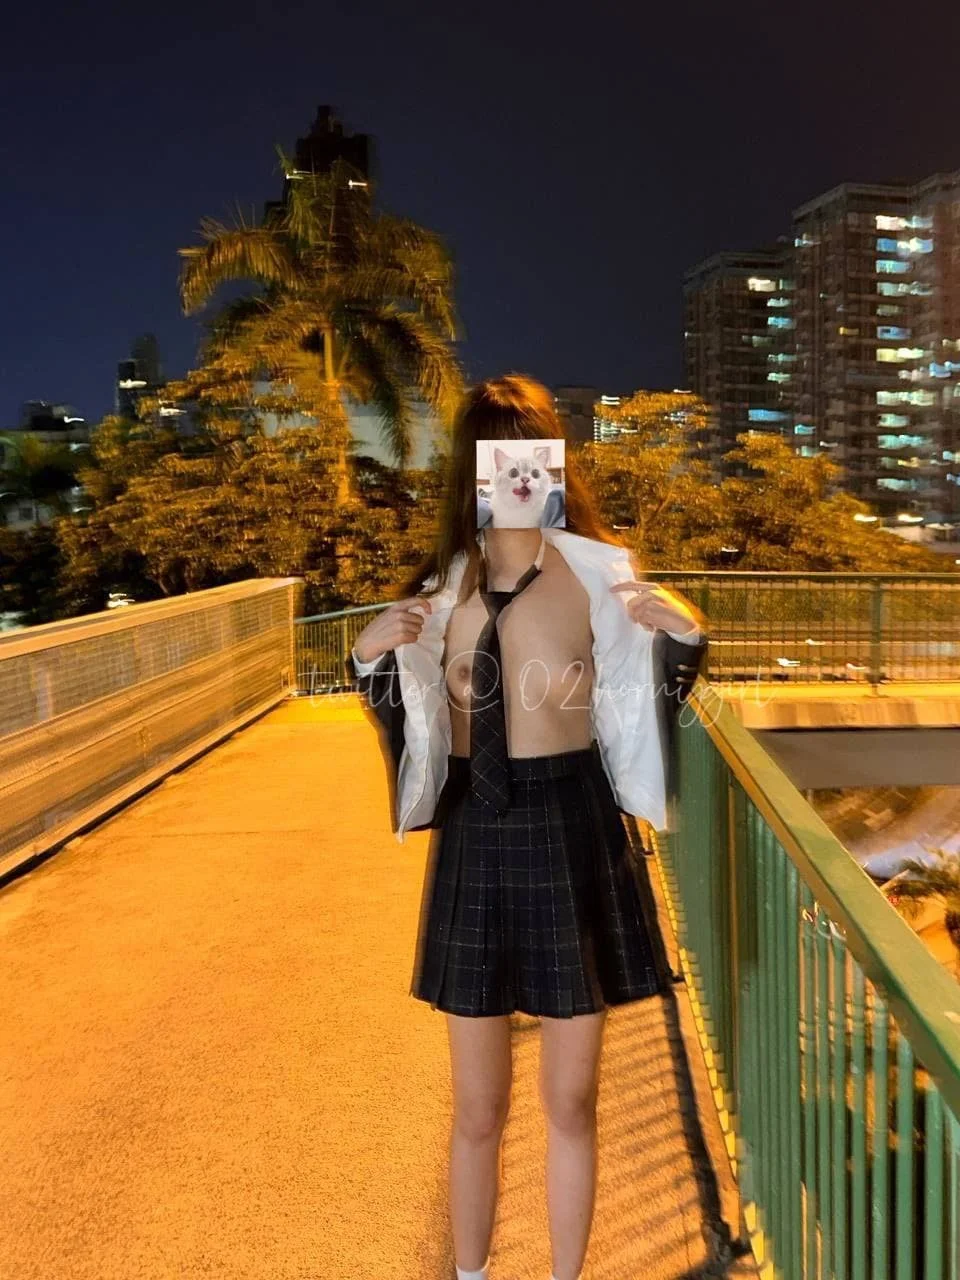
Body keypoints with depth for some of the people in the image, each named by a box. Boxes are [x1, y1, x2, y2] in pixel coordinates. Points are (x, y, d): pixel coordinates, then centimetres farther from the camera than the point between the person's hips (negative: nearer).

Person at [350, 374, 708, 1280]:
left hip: (573, 839, -1)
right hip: (474, 841, 2)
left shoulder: (598, 575, -7)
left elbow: (635, 718, -2)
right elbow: (421, 733, 7)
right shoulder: (440, 586, 1)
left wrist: (683, 639, -18)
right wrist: (373, 659, -9)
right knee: (478, 1110, 15)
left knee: (570, 1102, 14)